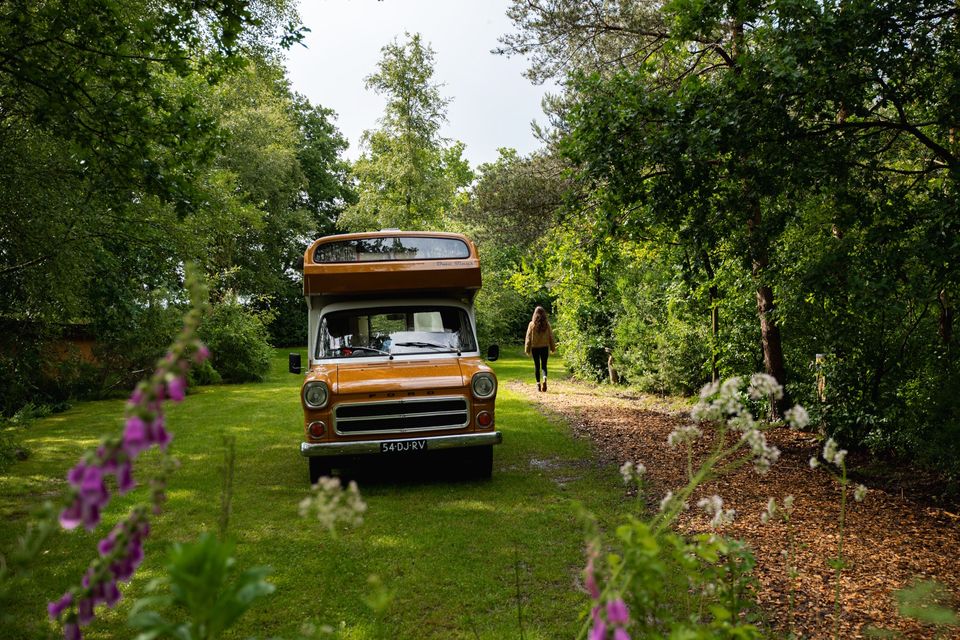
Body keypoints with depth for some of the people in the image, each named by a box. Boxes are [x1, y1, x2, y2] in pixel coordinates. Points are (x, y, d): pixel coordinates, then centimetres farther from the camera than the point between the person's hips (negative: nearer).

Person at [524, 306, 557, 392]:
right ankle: (544, 379, -17)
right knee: (544, 365, 9)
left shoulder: (532, 324, -6)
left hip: (535, 347, -1)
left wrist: (527, 349, 5)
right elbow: (551, 336, 2)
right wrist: (553, 348, 10)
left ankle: (538, 384, 9)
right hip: (545, 347, 1)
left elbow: (528, 337, -2)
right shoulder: (547, 324, -3)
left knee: (537, 365, 10)